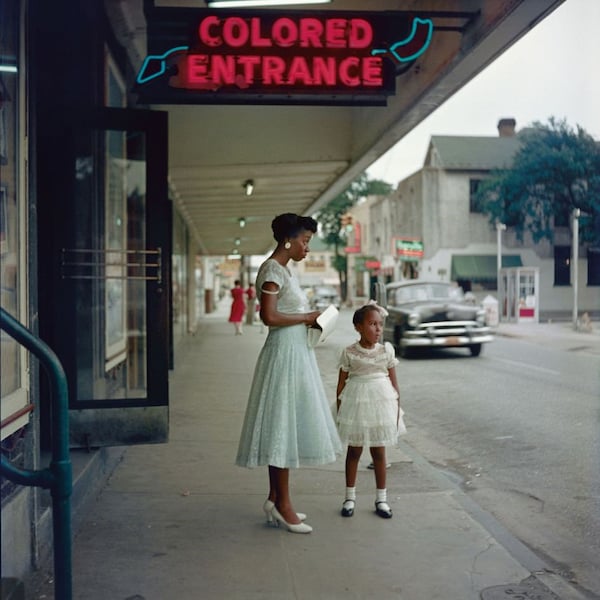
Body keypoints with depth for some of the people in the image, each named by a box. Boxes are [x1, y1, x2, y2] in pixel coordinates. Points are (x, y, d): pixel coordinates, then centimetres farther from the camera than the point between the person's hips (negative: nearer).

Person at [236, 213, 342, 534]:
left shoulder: (284, 270, 17)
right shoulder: (272, 270, -13)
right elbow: (269, 316, -21)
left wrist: (310, 320, 5)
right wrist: (306, 318, -11)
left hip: (296, 353, 10)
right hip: (284, 354, -10)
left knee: (287, 427, 12)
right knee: (282, 425, -5)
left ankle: (275, 499, 19)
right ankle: (282, 504, 2)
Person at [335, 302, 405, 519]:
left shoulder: (386, 350, -1)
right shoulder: (349, 353, -6)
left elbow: (394, 382, 4)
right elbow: (341, 383, 0)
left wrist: (397, 410, 3)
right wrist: (340, 411, 0)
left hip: (381, 403, 1)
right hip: (356, 403, -1)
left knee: (379, 452, 9)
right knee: (353, 451, 9)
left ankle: (381, 498, 20)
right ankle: (350, 496, 22)